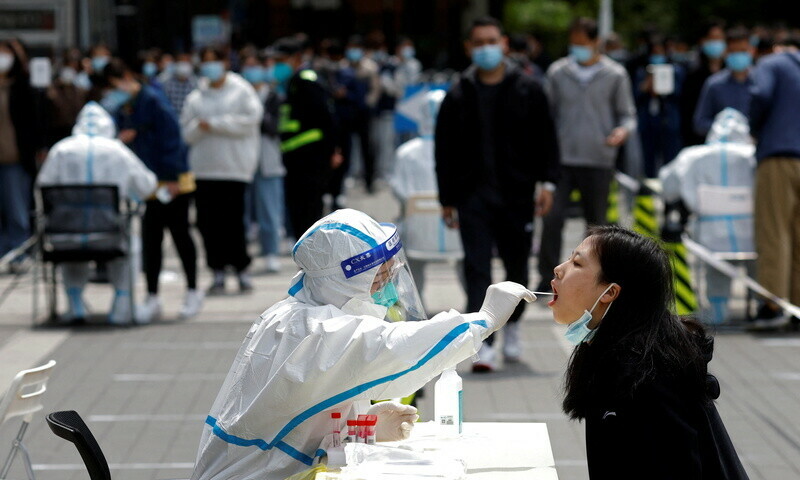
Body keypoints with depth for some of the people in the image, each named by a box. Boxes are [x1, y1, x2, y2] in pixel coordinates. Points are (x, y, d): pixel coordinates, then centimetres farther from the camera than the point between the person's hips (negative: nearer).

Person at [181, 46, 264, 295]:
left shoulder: (241, 90, 6)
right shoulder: (195, 98, 16)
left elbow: (250, 119, -7)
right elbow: (186, 132, 12)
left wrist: (214, 124, -7)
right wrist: (199, 127, -11)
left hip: (234, 167, -4)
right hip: (204, 167, 4)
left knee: (233, 221, -9)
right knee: (208, 222, -2)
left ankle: (241, 270, 3)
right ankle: (218, 273, 6)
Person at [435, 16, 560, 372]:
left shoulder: (528, 91, 4)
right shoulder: (458, 96, 5)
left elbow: (545, 139, 5)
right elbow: (444, 151, 7)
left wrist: (547, 182, -6)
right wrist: (447, 199, 4)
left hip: (517, 195, 1)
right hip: (473, 196, 0)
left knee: (517, 265, 11)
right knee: (477, 269, -9)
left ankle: (511, 326, 35)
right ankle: (483, 343, -12)